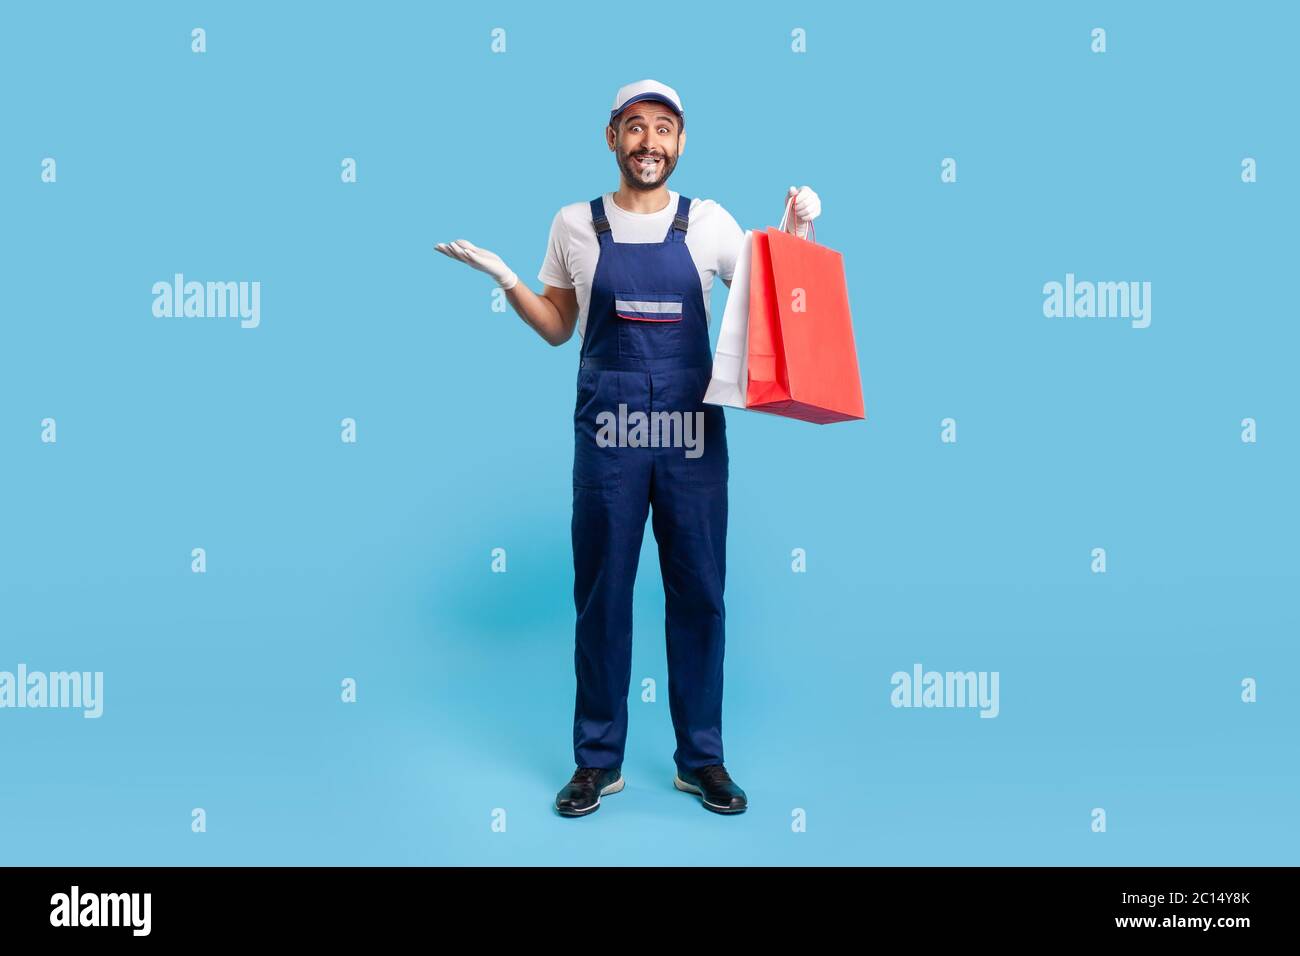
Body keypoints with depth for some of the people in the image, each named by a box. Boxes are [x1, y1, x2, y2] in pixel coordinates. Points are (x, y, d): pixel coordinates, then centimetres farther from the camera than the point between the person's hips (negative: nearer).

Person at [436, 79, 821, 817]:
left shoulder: (711, 223, 5)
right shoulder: (575, 225, 6)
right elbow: (558, 330, 14)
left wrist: (798, 234, 0)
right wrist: (502, 275, 2)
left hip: (692, 429, 0)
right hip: (606, 429, 0)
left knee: (699, 595, 6)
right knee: (601, 596, 5)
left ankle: (701, 758, 20)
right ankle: (599, 759, 19)